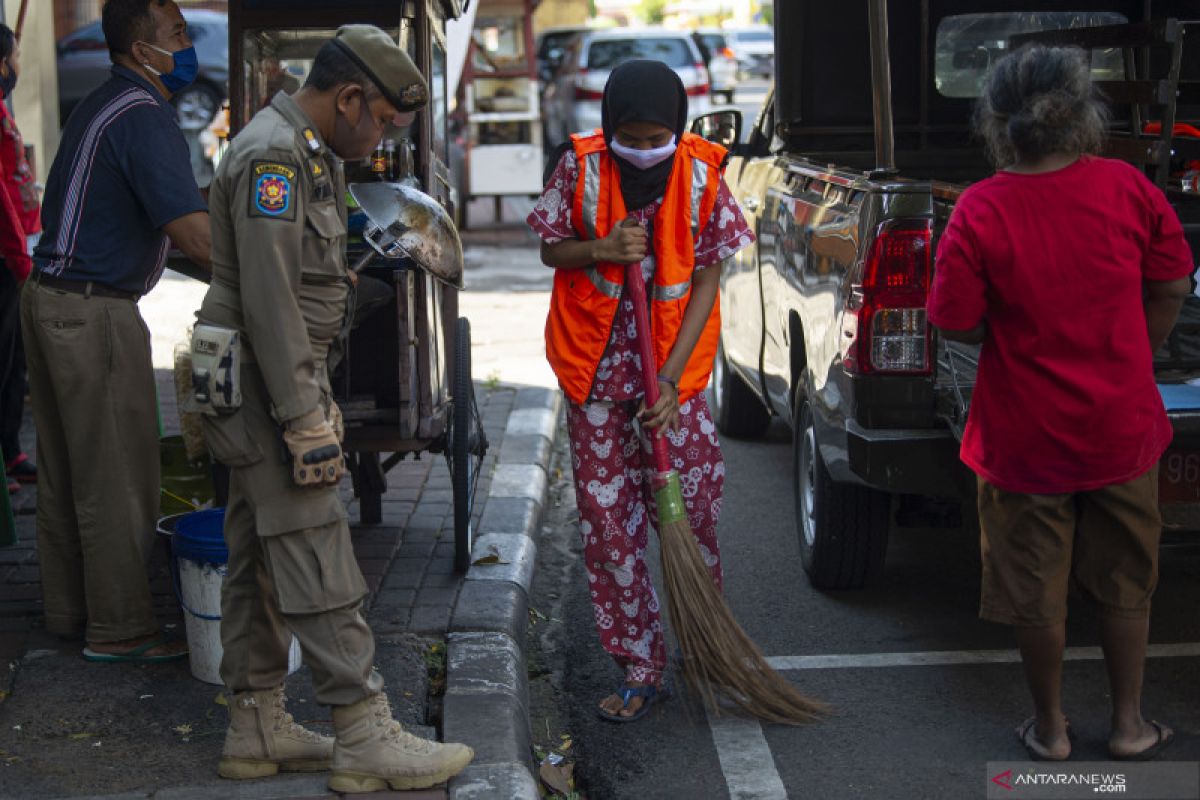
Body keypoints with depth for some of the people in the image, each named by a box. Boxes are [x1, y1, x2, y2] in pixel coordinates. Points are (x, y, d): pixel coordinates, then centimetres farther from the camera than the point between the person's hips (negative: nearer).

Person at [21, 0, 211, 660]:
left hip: (50, 299, 10)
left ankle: (68, 611, 28)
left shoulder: (103, 105, 15)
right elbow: (197, 240, -25)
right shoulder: (144, 117, -17)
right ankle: (118, 629, 7)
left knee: (64, 474, 17)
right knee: (118, 480, -1)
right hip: (94, 314, -10)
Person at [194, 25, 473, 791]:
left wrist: (315, 400, 23)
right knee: (317, 563, -8)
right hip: (266, 384, -11)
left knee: (260, 558, 12)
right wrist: (307, 420, -23)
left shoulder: (305, 154, 17)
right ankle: (367, 738, -4)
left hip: (277, 385, 11)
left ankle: (258, 728, 19)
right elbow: (268, 301, -23)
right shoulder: (274, 155, -16)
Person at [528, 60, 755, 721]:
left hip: (675, 370, -1)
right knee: (609, 524, 3)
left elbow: (705, 282, -6)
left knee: (692, 513, 3)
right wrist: (601, 249, -19)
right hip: (596, 369, 1)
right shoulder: (581, 168, -7)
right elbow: (551, 250, 5)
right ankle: (640, 669, 13)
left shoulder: (702, 175, -9)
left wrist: (670, 379, -13)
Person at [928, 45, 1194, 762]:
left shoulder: (979, 212, -18)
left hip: (1026, 436, -2)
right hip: (1123, 430, 2)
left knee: (1036, 594, 14)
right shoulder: (1127, 187, -10)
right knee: (1125, 584, 19)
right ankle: (1130, 724, 31)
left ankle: (1051, 728, 28)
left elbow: (957, 324, -13)